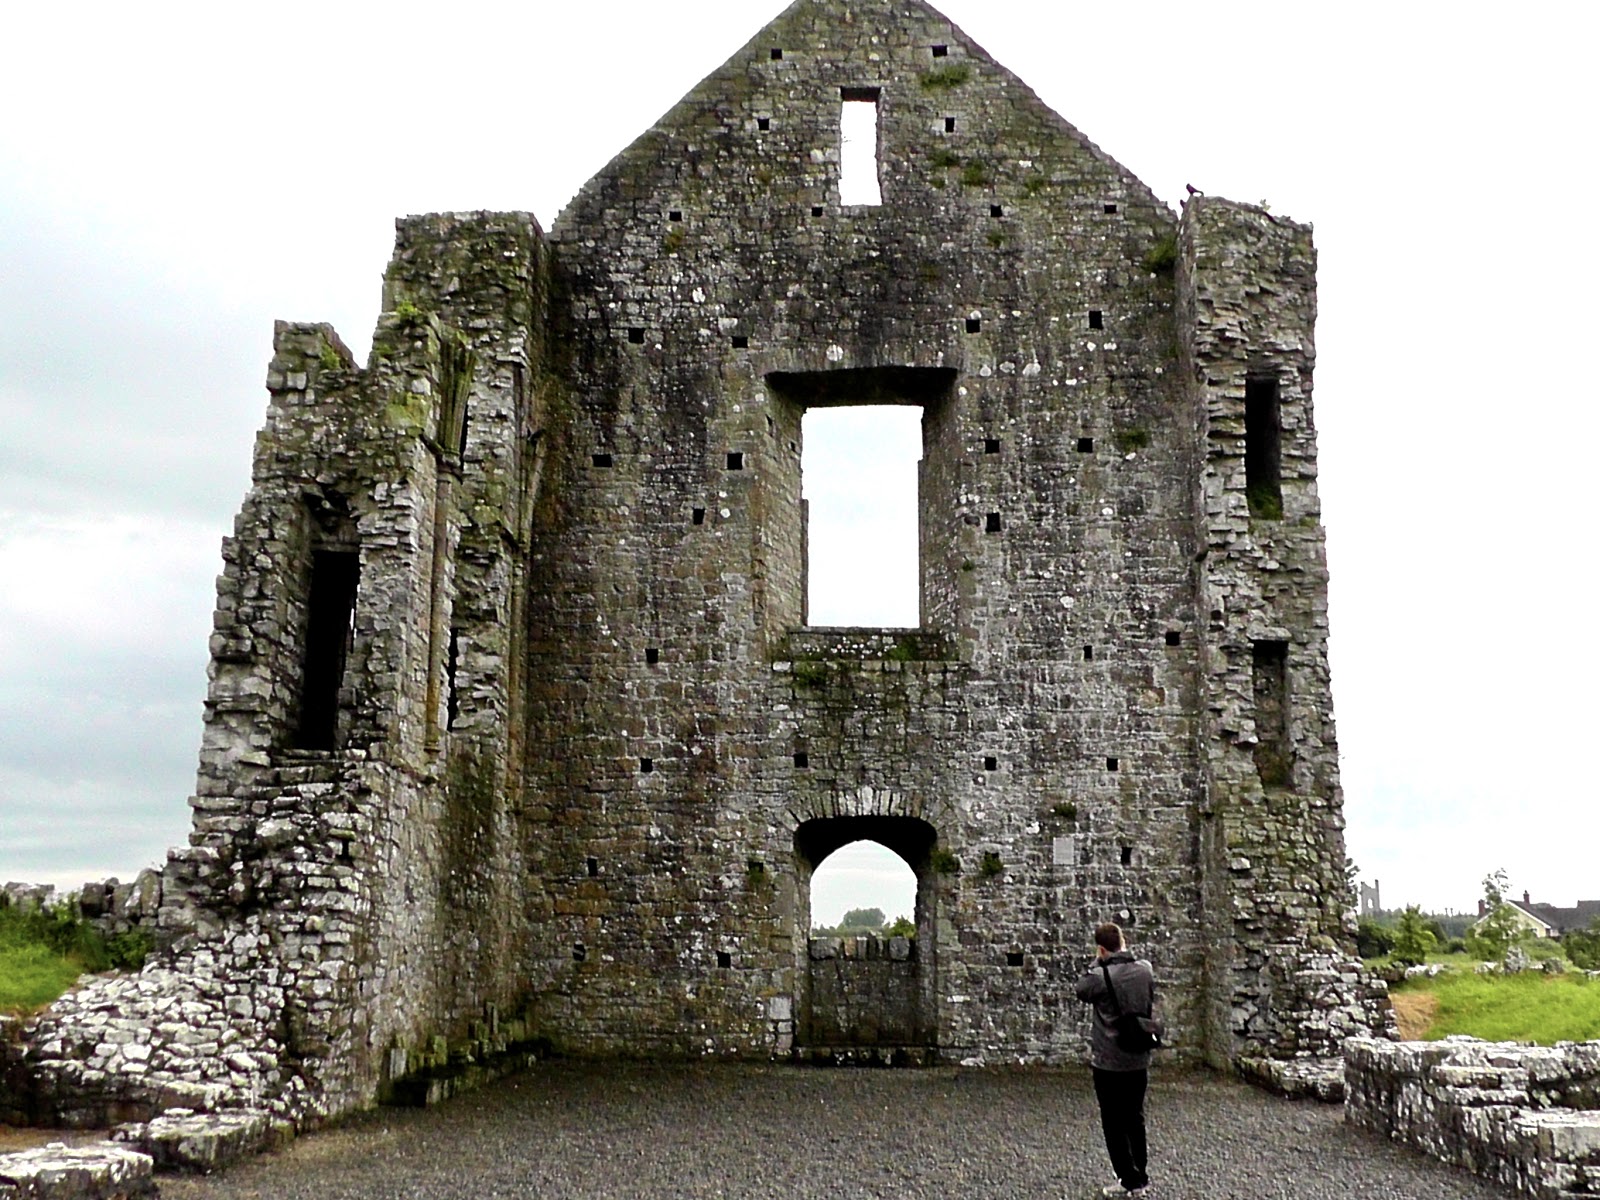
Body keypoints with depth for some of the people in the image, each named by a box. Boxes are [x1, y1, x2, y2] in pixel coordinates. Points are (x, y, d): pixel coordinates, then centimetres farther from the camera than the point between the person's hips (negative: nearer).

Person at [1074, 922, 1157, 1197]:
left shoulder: (1101, 976, -21)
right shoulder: (1145, 970, -4)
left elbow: (1082, 991, -1)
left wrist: (1098, 962, -2)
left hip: (1109, 1062, -6)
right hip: (1140, 1059, 6)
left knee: (1114, 1124, 6)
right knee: (1135, 1119, 19)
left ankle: (1129, 1180, 10)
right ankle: (1140, 1176, 28)